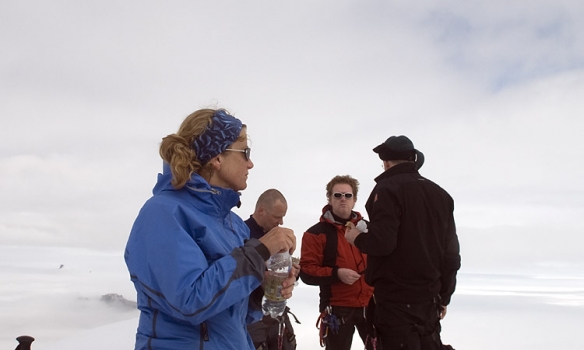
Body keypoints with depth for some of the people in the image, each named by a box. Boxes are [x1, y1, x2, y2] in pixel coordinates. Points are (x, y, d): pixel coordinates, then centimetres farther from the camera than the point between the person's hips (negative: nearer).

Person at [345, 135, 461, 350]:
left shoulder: (388, 189, -9)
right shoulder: (440, 194, 11)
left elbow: (382, 242, -21)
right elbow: (451, 254, 11)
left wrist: (357, 238, 1)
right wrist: (443, 298, 19)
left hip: (397, 300, -7)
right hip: (429, 299, 7)